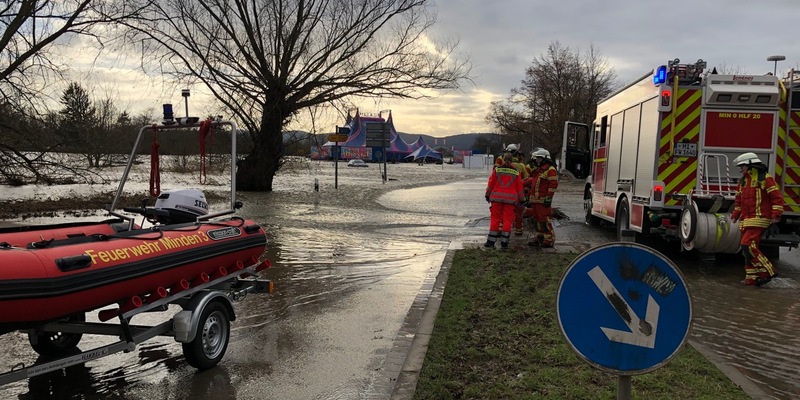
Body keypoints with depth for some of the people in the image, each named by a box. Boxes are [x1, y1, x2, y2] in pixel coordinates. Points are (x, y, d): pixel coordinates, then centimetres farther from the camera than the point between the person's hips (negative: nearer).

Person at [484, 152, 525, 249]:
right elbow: (519, 187, 7)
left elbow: (491, 184, 4)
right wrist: (520, 199, 16)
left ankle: (491, 241, 7)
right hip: (510, 199, 0)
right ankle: (504, 243, 4)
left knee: (495, 219, 6)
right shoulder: (516, 173, 3)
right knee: (507, 220, 5)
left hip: (497, 197, 0)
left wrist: (488, 195, 15)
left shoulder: (497, 170, 1)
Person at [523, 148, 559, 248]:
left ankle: (549, 239, -6)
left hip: (543, 201, -10)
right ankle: (539, 237, 21)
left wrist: (549, 198, -20)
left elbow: (553, 184, -16)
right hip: (535, 200, 10)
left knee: (545, 219, -10)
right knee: (537, 219, 13)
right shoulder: (537, 170, 21)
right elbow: (531, 181, 29)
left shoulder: (550, 169, -9)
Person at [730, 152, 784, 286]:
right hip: (746, 221, 8)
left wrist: (776, 215, -17)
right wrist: (735, 214, 16)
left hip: (759, 219, -8)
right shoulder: (743, 181, 18)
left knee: (747, 246, -18)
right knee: (747, 249, 7)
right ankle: (752, 278, 12)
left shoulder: (765, 178, -5)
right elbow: (738, 200, 26)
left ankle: (766, 272, -9)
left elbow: (777, 197, -10)